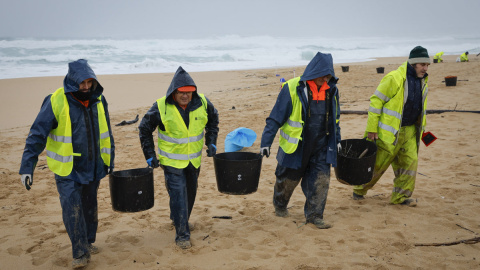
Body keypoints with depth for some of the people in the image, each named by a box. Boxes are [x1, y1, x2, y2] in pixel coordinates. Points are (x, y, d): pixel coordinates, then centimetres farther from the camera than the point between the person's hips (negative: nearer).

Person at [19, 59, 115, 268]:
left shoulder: (99, 100, -1)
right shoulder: (56, 102, -17)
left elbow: (106, 132, 12)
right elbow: (37, 135, -14)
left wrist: (110, 159, 16)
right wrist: (27, 167, -18)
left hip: (93, 166, 5)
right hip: (67, 168, -5)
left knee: (90, 206, 16)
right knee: (72, 208, -10)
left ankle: (88, 242, 34)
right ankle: (80, 253, 2)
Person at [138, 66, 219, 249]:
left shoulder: (202, 103, -9)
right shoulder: (161, 107, -17)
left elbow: (213, 120, 13)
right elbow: (144, 129, -4)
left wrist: (211, 142, 6)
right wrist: (150, 155, -6)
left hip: (194, 159, 4)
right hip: (172, 161, -4)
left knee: (190, 192, 19)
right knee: (178, 196, -9)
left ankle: (181, 220, 44)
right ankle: (182, 234, 1)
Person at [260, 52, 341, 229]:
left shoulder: (331, 90, 1)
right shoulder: (292, 88, -16)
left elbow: (335, 118, 17)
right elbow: (275, 118, -13)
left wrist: (337, 140, 22)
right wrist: (266, 142, -16)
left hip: (320, 147, 4)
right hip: (295, 147, -3)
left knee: (321, 179, -2)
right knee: (288, 178, 13)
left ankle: (314, 215, 12)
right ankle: (279, 205, 40)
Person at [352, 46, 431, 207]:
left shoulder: (422, 81, 8)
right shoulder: (394, 78, -17)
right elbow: (376, 101, -15)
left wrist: (421, 126, 19)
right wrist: (372, 129, -16)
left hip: (410, 131, 7)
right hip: (390, 131, -7)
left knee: (410, 162, 4)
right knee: (378, 163, 1)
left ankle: (400, 196, 17)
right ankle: (359, 190, 22)